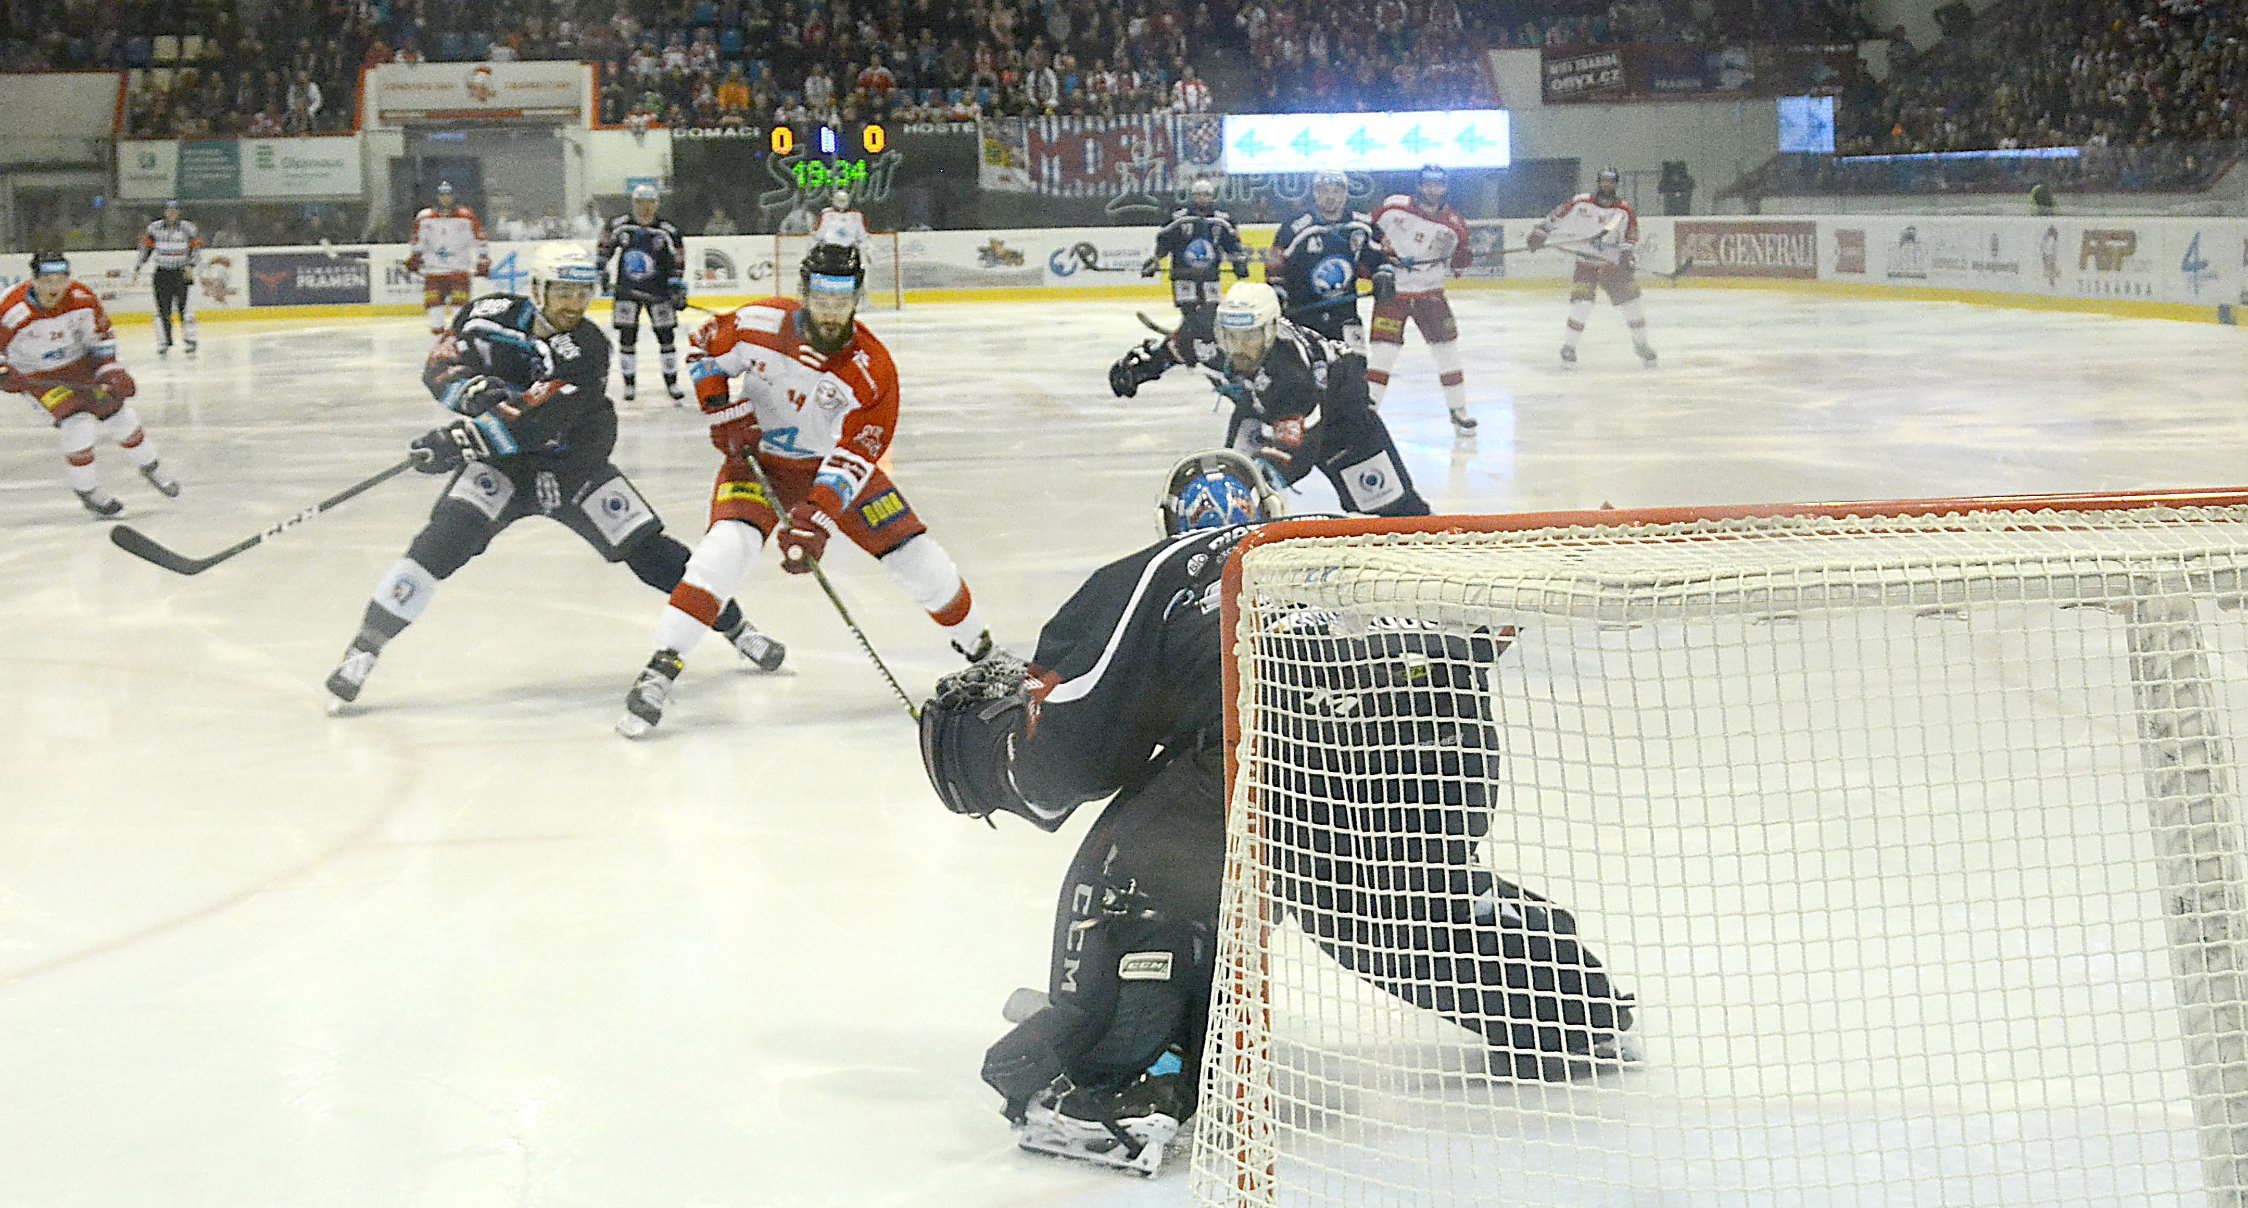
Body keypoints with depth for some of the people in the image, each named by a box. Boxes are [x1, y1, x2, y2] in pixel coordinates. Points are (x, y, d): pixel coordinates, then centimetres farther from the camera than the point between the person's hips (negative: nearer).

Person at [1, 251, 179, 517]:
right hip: (37, 376, -4)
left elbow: (101, 335, -2)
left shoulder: (82, 299, -17)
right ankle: (86, 490, 1)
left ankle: (149, 468, 31)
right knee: (78, 425, -20)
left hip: (80, 363, 4)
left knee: (119, 416, 5)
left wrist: (110, 370, -8)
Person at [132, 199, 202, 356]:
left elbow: (195, 247, -4)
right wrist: (137, 267, 9)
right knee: (162, 310, 1)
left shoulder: (188, 228, -1)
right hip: (162, 274, 2)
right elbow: (146, 247, 12)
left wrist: (190, 265, -17)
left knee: (185, 308, -8)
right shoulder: (154, 228, 5)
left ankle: (190, 342, -2)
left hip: (182, 273, -2)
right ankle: (164, 343, 8)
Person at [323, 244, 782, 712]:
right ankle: (363, 650, -19)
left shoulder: (587, 347, -21)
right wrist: (472, 388, -30)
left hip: (573, 459, 0)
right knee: (445, 538, -23)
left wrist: (463, 439, -41)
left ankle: (734, 625, 18)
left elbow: (538, 419, -32)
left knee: (646, 547, -3)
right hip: (499, 462, 0)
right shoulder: (489, 316, -10)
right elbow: (440, 365, -7)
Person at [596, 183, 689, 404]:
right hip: (627, 289, 1)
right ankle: (629, 383, 11)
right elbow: (605, 246, 13)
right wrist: (601, 268, 6)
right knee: (627, 336, 0)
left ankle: (672, 383, 10)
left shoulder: (668, 231, -7)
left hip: (658, 292, -1)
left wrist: (678, 288, -8)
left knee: (666, 336, 0)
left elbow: (678, 261, -3)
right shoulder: (619, 225, -4)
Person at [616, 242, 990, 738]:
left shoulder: (872, 369, -23)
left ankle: (979, 647, 20)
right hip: (757, 459, -1)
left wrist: (815, 521, -38)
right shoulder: (760, 324, -20)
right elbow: (703, 349, 0)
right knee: (728, 545, -27)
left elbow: (853, 456, -28)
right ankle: (661, 669, -26)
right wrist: (723, 411, -14)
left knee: (915, 555, -6)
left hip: (830, 465, 1)